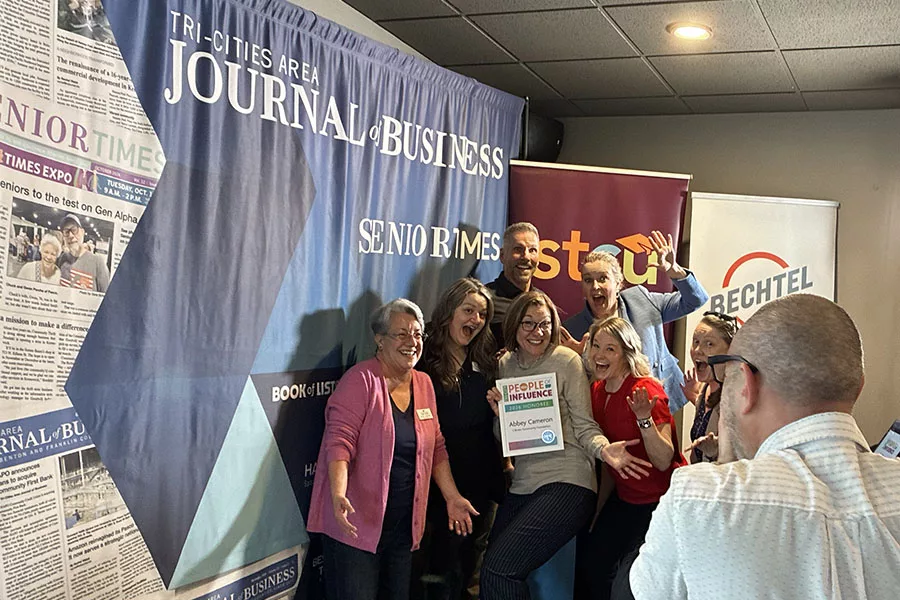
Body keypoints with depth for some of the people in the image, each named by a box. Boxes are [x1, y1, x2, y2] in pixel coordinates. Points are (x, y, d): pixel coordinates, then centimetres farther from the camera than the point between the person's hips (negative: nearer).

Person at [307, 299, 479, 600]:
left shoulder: (424, 384, 10)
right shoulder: (361, 380, -11)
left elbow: (435, 448, 16)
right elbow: (339, 442, -19)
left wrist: (452, 497, 11)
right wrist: (339, 496, -32)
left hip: (404, 526, 7)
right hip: (356, 523, -6)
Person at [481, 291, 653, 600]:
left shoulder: (567, 361, -5)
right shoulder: (506, 365, 10)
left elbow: (584, 426, -5)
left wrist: (603, 449, -26)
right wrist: (499, 414, -6)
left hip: (565, 483, -6)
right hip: (522, 485, 6)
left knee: (498, 568, -18)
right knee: (492, 568, 3)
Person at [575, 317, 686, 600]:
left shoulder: (646, 391, -21)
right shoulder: (597, 390, 1)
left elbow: (664, 461, -26)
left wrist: (644, 418, -39)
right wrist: (597, 508, 10)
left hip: (658, 498, -7)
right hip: (625, 495, 7)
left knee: (596, 564, -8)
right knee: (583, 557, 6)